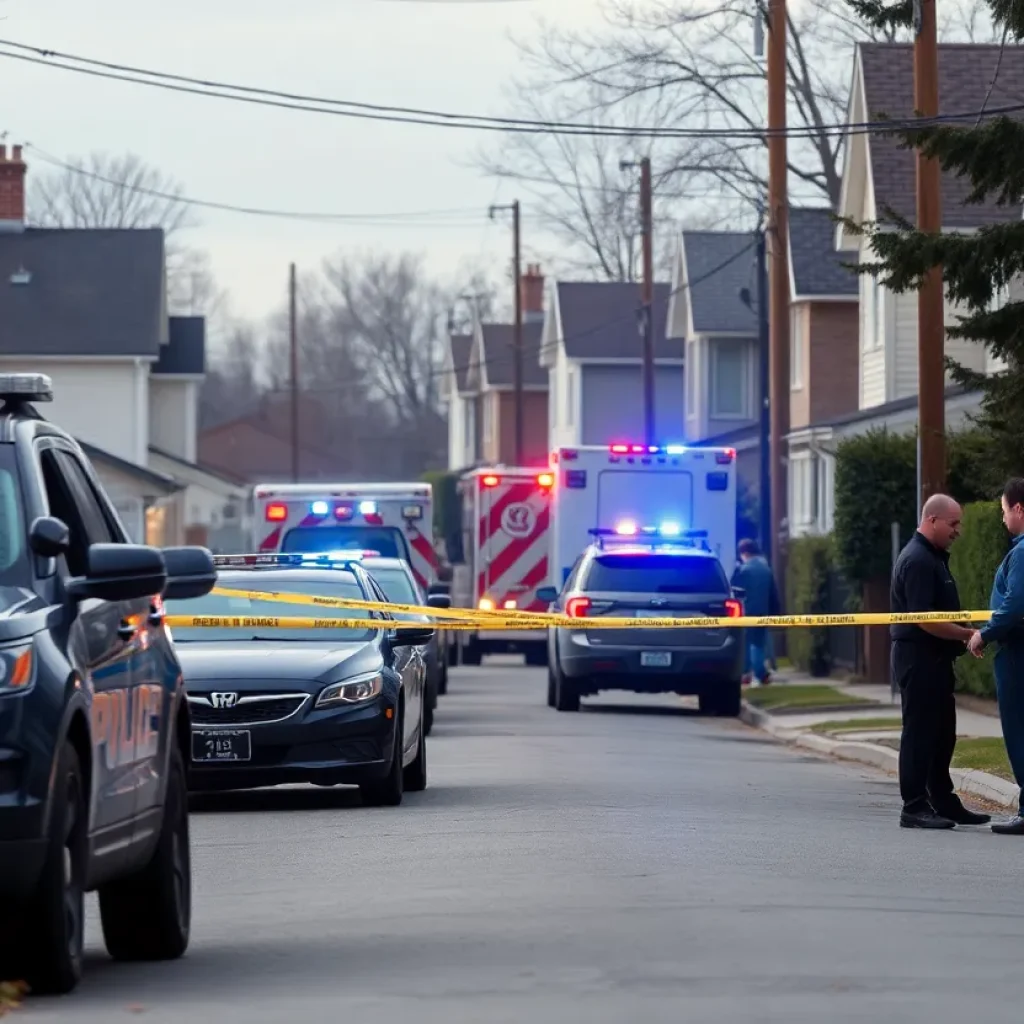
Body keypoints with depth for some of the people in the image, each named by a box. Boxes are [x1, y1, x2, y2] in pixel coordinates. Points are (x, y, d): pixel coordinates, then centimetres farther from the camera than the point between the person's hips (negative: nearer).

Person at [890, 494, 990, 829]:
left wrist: (963, 637, 12)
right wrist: (968, 635, -18)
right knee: (920, 732, -6)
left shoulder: (933, 557, 17)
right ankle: (914, 807, -3)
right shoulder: (917, 560, -17)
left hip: (934, 658, 10)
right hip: (919, 657, -10)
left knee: (942, 733, 14)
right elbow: (925, 620, -22)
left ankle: (944, 802, 20)